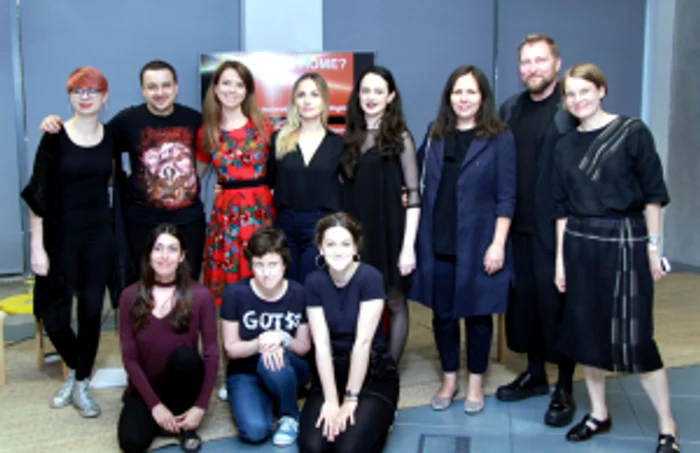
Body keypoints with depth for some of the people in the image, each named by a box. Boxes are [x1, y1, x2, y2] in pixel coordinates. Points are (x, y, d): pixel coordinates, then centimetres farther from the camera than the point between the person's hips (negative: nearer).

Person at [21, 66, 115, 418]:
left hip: (99, 233, 3)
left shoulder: (111, 136, 2)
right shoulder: (55, 138, -8)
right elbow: (38, 196, -9)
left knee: (91, 310, 4)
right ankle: (74, 370, 27)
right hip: (61, 234, -2)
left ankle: (82, 383, 20)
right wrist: (37, 246, -13)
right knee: (54, 314, -2)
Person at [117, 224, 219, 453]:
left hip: (183, 386, 1)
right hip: (146, 388, -1)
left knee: (185, 355, -32)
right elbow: (129, 357, -7)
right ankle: (159, 415, 6)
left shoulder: (200, 295, -11)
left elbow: (212, 354, -9)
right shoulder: (130, 296, -7)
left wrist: (200, 406, -16)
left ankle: (185, 424, -8)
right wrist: (155, 404, -14)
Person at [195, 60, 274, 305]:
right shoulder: (207, 133, 8)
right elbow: (195, 173, 18)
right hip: (226, 212, 1)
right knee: (227, 278, 3)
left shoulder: (262, 127, 3)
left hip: (261, 209, -1)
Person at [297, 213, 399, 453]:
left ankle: (376, 419, 10)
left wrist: (350, 400, -17)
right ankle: (335, 419, 13)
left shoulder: (370, 277, -17)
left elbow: (363, 341, -18)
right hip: (330, 372, 3)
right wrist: (331, 400, -16)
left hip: (373, 373, -2)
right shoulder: (314, 281, -6)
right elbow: (321, 344, -10)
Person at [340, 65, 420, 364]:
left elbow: (413, 195, -7)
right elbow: (346, 191, 10)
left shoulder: (400, 138, -3)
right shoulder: (351, 137, 9)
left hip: (389, 231, -4)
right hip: (357, 232, 4)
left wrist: (408, 245, -14)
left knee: (394, 303, 6)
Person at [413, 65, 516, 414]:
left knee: (478, 313, 9)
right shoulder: (435, 135, 7)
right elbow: (422, 185, 11)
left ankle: (475, 383, 25)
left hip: (477, 243, -3)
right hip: (437, 242, 3)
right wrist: (419, 237, 6)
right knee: (442, 312, 10)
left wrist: (498, 244, -12)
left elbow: (506, 197, -7)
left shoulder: (499, 138, -4)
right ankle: (449, 379, 28)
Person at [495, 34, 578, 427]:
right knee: (524, 297, 12)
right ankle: (535, 373, 29)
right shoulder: (510, 108, 12)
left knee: (555, 300, 2)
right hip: (518, 225, 5)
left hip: (556, 225, -5)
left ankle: (565, 389, 16)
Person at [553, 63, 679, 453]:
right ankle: (599, 414, 25)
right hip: (580, 244, 5)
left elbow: (653, 194, -3)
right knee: (585, 330, 8)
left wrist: (653, 246, -7)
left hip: (625, 241, -4)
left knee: (633, 336, -5)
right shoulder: (567, 146, 8)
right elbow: (563, 208, 10)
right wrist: (561, 258, 7)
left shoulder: (633, 132, -4)